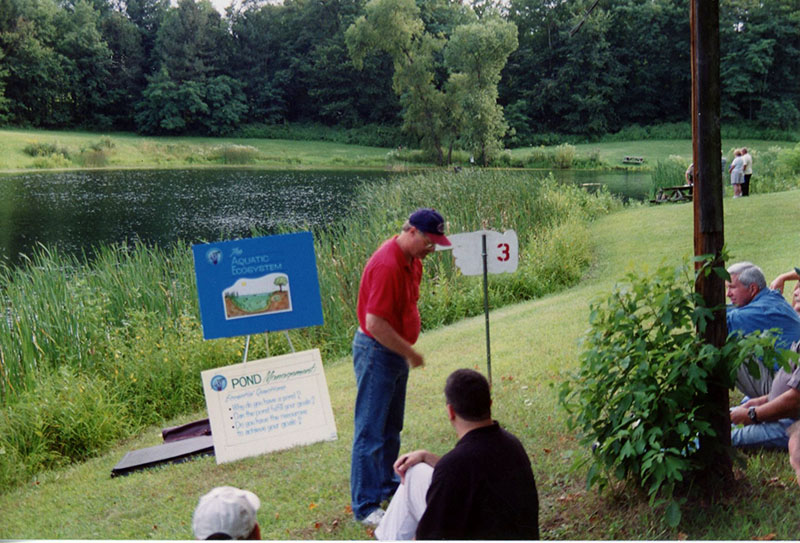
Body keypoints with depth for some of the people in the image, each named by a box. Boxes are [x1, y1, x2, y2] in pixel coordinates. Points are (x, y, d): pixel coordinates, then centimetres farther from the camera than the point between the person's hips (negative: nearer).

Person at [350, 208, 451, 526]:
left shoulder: (412, 261, 6)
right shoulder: (386, 266, -25)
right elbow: (374, 323, -28)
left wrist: (406, 351, 17)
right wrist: (410, 353, -19)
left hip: (397, 353, 10)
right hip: (376, 353, -10)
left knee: (391, 428, 21)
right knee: (370, 431, -3)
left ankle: (389, 486, 36)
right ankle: (364, 507, 4)